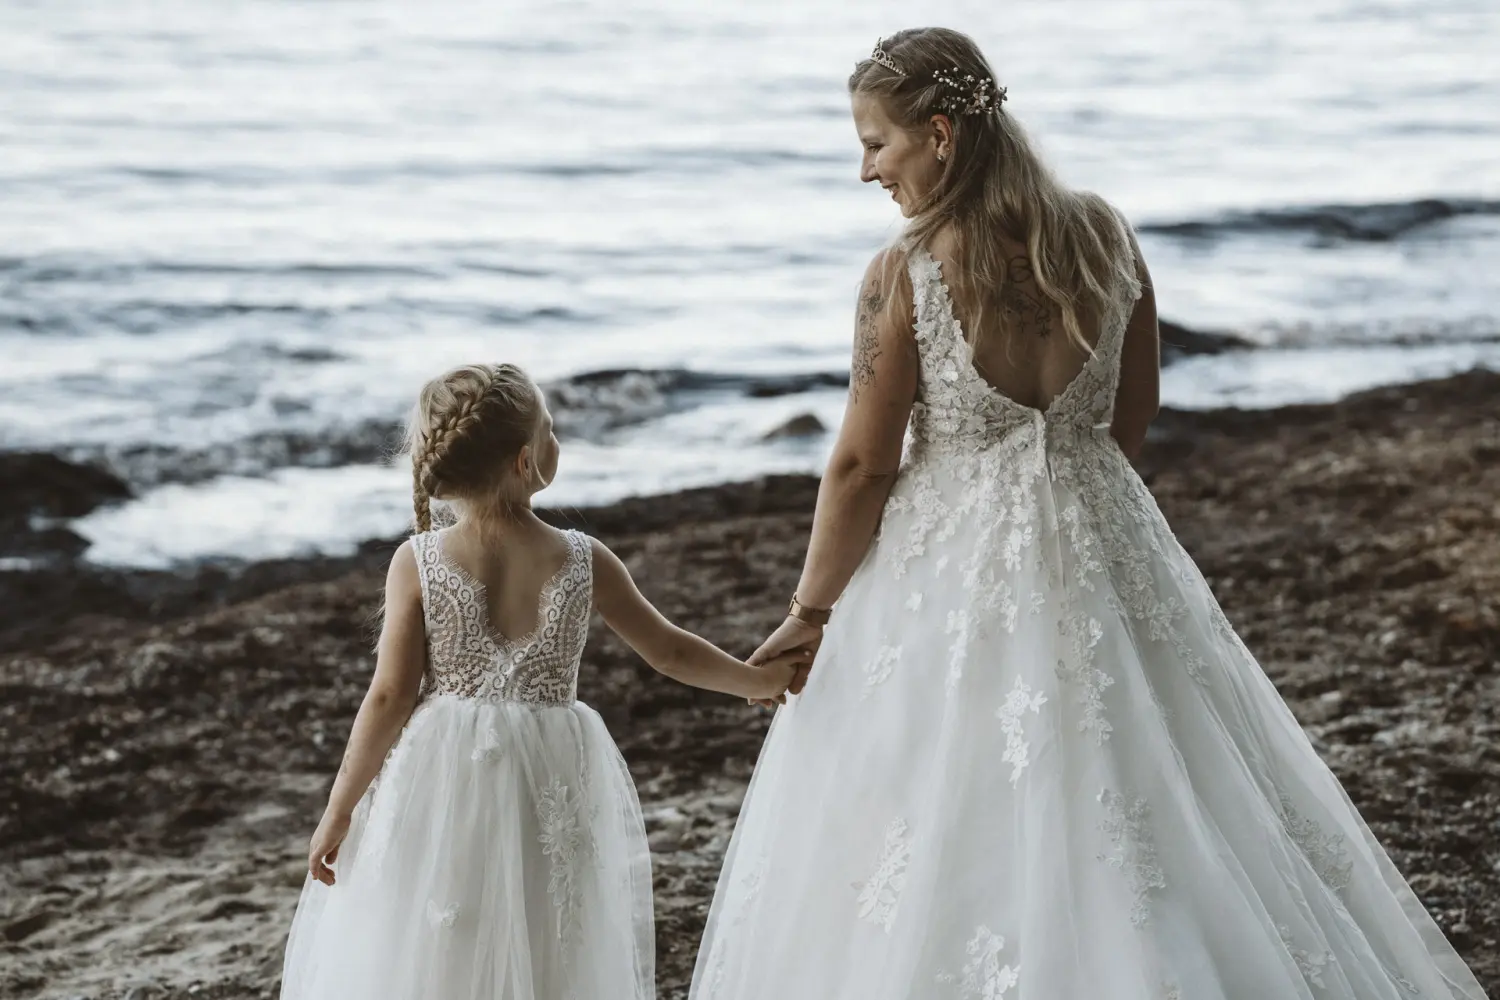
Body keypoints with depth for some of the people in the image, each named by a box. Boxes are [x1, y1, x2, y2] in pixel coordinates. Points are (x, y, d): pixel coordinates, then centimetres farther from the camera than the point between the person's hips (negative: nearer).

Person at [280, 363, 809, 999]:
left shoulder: (417, 563, -9)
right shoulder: (583, 561, -6)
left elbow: (390, 698, -9)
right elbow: (672, 653, 4)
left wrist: (339, 812, -1)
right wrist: (758, 680, 21)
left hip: (444, 786, 0)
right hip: (553, 785, 1)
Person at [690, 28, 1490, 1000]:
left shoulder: (905, 274, -17)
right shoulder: (1105, 234, -3)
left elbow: (864, 466, -12)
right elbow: (1134, 415, 7)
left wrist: (812, 609, -1)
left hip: (954, 563, -5)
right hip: (1102, 549, 5)